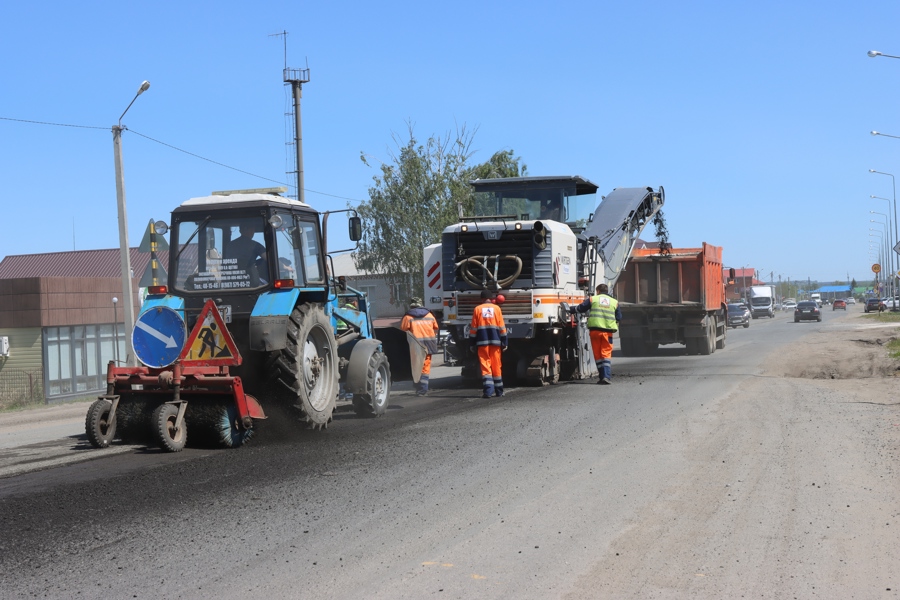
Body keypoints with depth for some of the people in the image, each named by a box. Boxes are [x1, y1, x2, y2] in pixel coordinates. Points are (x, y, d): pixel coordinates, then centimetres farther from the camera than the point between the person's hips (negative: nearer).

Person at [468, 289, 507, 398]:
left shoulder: (477, 309, 3)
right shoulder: (496, 308, 4)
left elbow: (473, 328, 2)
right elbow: (502, 327, 3)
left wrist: (472, 343, 7)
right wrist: (504, 342, 8)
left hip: (482, 341, -1)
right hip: (495, 340, 1)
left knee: (485, 365, -3)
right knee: (496, 366, 9)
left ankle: (488, 390, -16)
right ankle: (499, 391, 17)